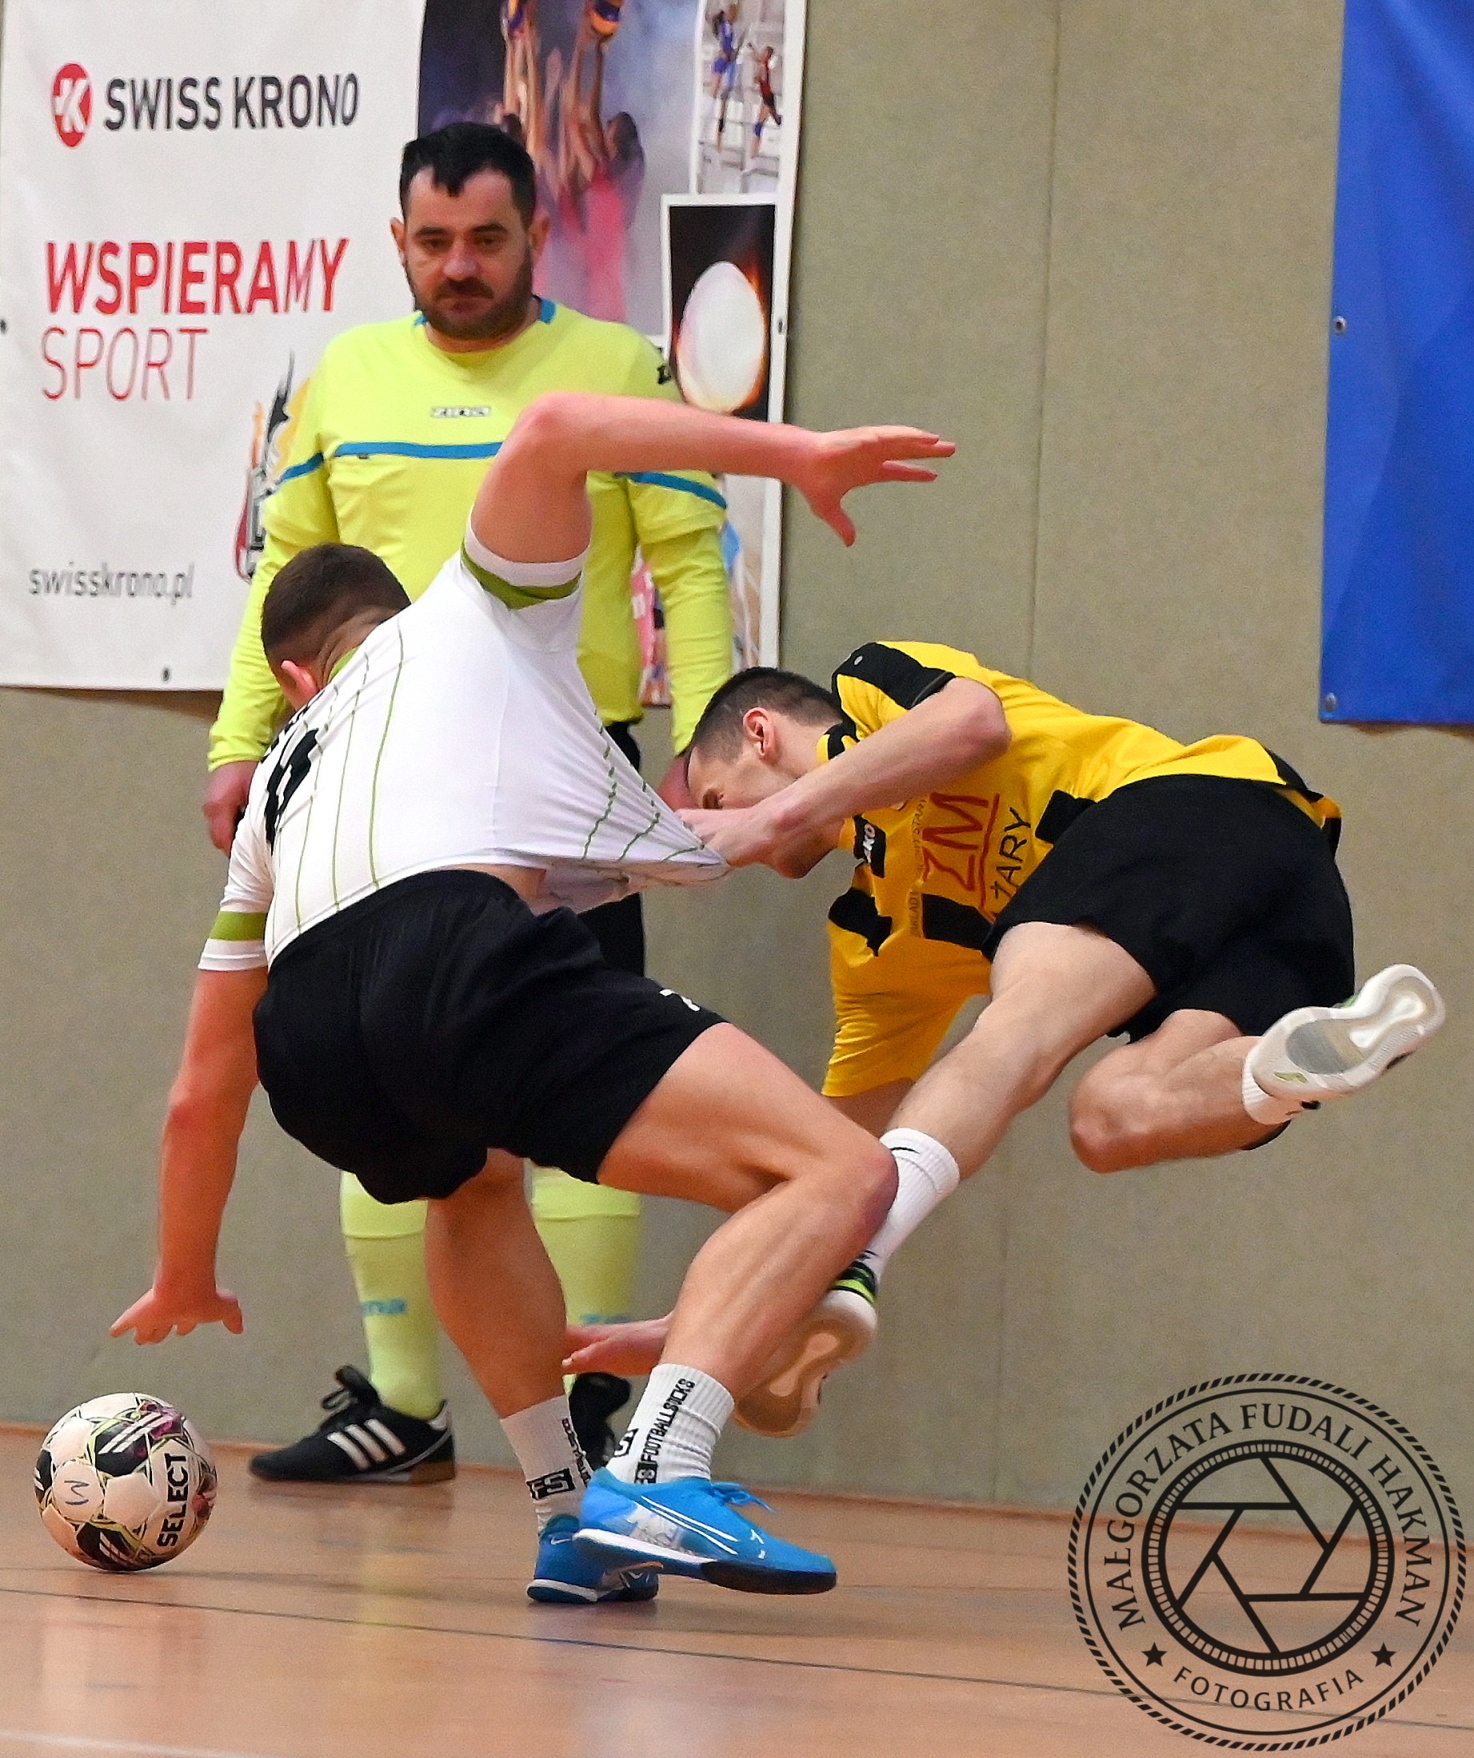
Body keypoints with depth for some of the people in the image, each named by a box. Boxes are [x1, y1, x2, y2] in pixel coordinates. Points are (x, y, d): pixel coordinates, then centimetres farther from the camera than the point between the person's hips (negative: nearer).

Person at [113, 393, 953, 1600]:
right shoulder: (476, 607, 32)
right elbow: (550, 432, 8)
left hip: (311, 1049, 6)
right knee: (841, 1175, -7)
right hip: (458, 945, -6)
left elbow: (204, 1094, 43)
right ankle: (658, 1480, -27)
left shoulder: (285, 780, 41)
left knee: (475, 1179, 39)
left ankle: (577, 1516, 23)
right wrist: (798, 454, 9)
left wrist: (185, 1282, 57)